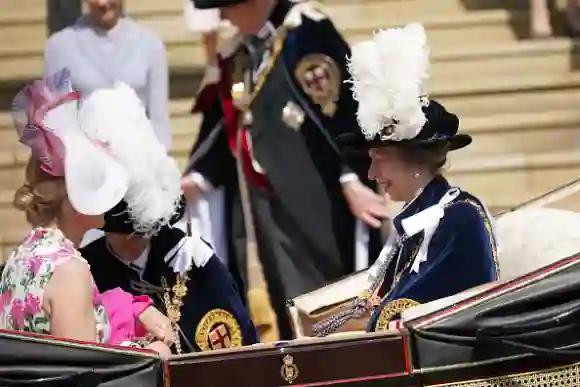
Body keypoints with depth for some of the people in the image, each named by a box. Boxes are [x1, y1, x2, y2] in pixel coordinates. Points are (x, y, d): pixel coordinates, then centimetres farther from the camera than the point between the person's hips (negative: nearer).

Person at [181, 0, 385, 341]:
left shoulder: (307, 31, -9)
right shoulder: (235, 55, 14)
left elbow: (342, 106, -16)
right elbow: (225, 125, 19)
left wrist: (352, 181, -22)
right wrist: (197, 179, 6)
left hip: (315, 202, -7)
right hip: (263, 203, 7)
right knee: (285, 302, 6)